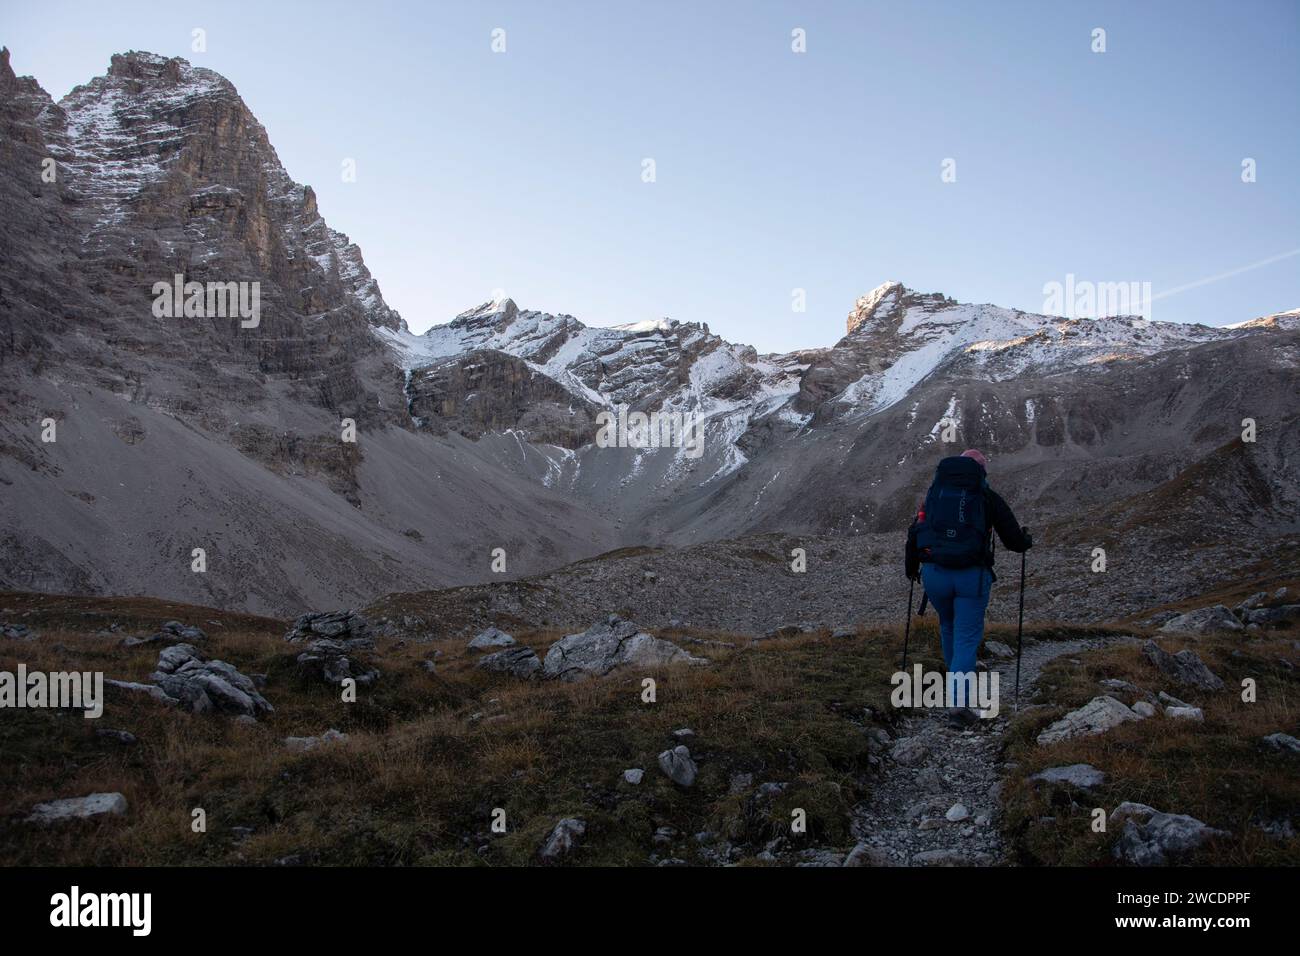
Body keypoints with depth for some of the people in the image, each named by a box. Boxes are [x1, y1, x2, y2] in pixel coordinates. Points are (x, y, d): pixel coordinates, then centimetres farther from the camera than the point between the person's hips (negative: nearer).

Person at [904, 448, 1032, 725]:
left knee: (948, 627, 27)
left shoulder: (934, 493, 10)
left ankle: (956, 678, 43)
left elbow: (914, 533, 10)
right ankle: (959, 703, -7)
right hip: (972, 576, -3)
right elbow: (1015, 540, 4)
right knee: (967, 636, 2)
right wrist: (1027, 541, 28)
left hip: (934, 575, 3)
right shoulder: (988, 497, 2)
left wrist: (911, 567, 25)